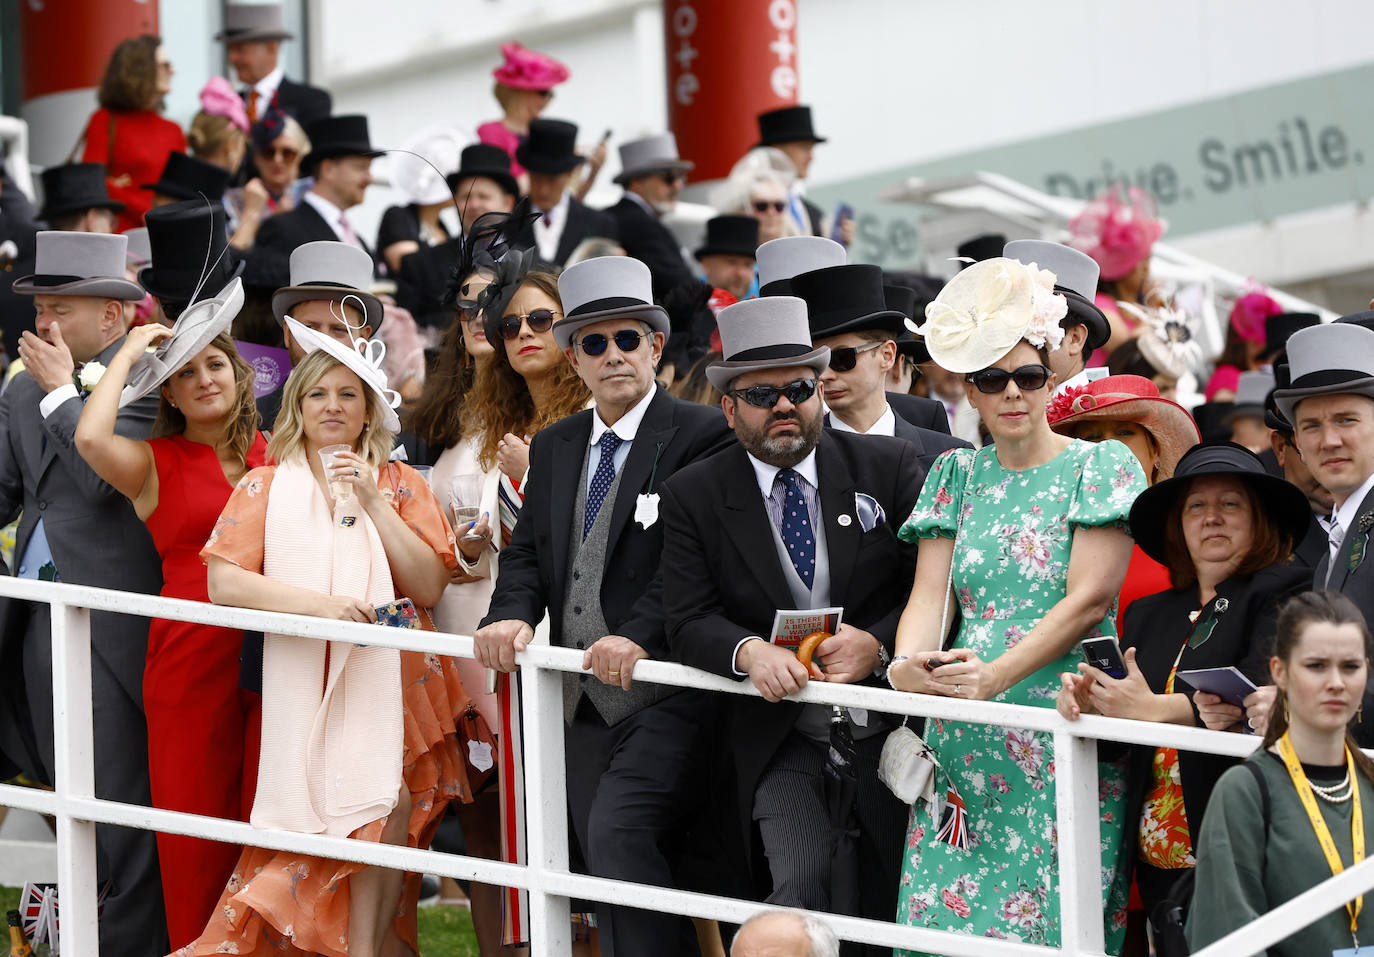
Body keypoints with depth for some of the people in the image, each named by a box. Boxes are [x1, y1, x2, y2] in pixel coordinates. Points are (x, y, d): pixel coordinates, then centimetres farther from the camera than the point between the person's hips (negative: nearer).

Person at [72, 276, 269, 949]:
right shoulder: (153, 464, 3)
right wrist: (130, 353, -5)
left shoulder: (278, 454, 13)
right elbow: (90, 439, -15)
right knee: (198, 820, -1)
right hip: (192, 657, -2)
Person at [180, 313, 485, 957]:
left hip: (391, 681, 1)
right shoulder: (266, 487, 9)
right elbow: (222, 581, -2)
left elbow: (429, 586, 0)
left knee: (389, 816, -12)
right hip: (305, 686, -1)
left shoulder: (402, 485, 11)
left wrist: (372, 503, -8)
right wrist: (318, 603, -15)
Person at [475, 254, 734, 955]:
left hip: (664, 693, -7)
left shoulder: (702, 436, -4)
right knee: (608, 886, 7)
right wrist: (513, 615, -8)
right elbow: (529, 551, 13)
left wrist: (640, 635, -25)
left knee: (618, 832, -25)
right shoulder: (552, 449, 17)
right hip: (586, 699, 7)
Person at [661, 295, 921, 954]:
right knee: (802, 877, -23)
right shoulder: (692, 497, 1)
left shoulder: (888, 467, 2)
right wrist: (747, 651, -25)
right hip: (783, 743, -1)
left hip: (887, 733, 1)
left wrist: (877, 643, -20)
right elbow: (689, 622, -4)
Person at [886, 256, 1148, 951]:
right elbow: (930, 596, 5)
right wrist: (908, 666, -17)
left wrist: (997, 675, -21)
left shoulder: (1102, 465, 1)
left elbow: (1090, 600, -9)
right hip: (964, 734, 4)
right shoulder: (956, 475, 15)